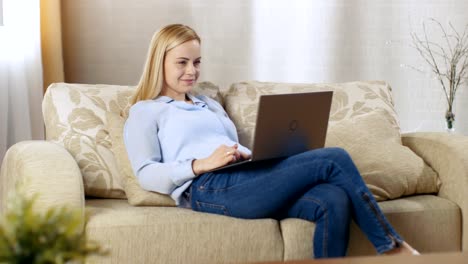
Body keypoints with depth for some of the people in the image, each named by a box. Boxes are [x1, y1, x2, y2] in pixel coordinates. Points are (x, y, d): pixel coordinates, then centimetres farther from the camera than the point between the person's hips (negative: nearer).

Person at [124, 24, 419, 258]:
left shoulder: (211, 105, 34)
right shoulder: (145, 111, 15)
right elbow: (146, 174, 0)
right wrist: (201, 164, -15)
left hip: (244, 182, 6)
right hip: (209, 189, -6)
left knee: (333, 200, -26)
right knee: (334, 160, -17)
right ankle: (393, 246, -6)